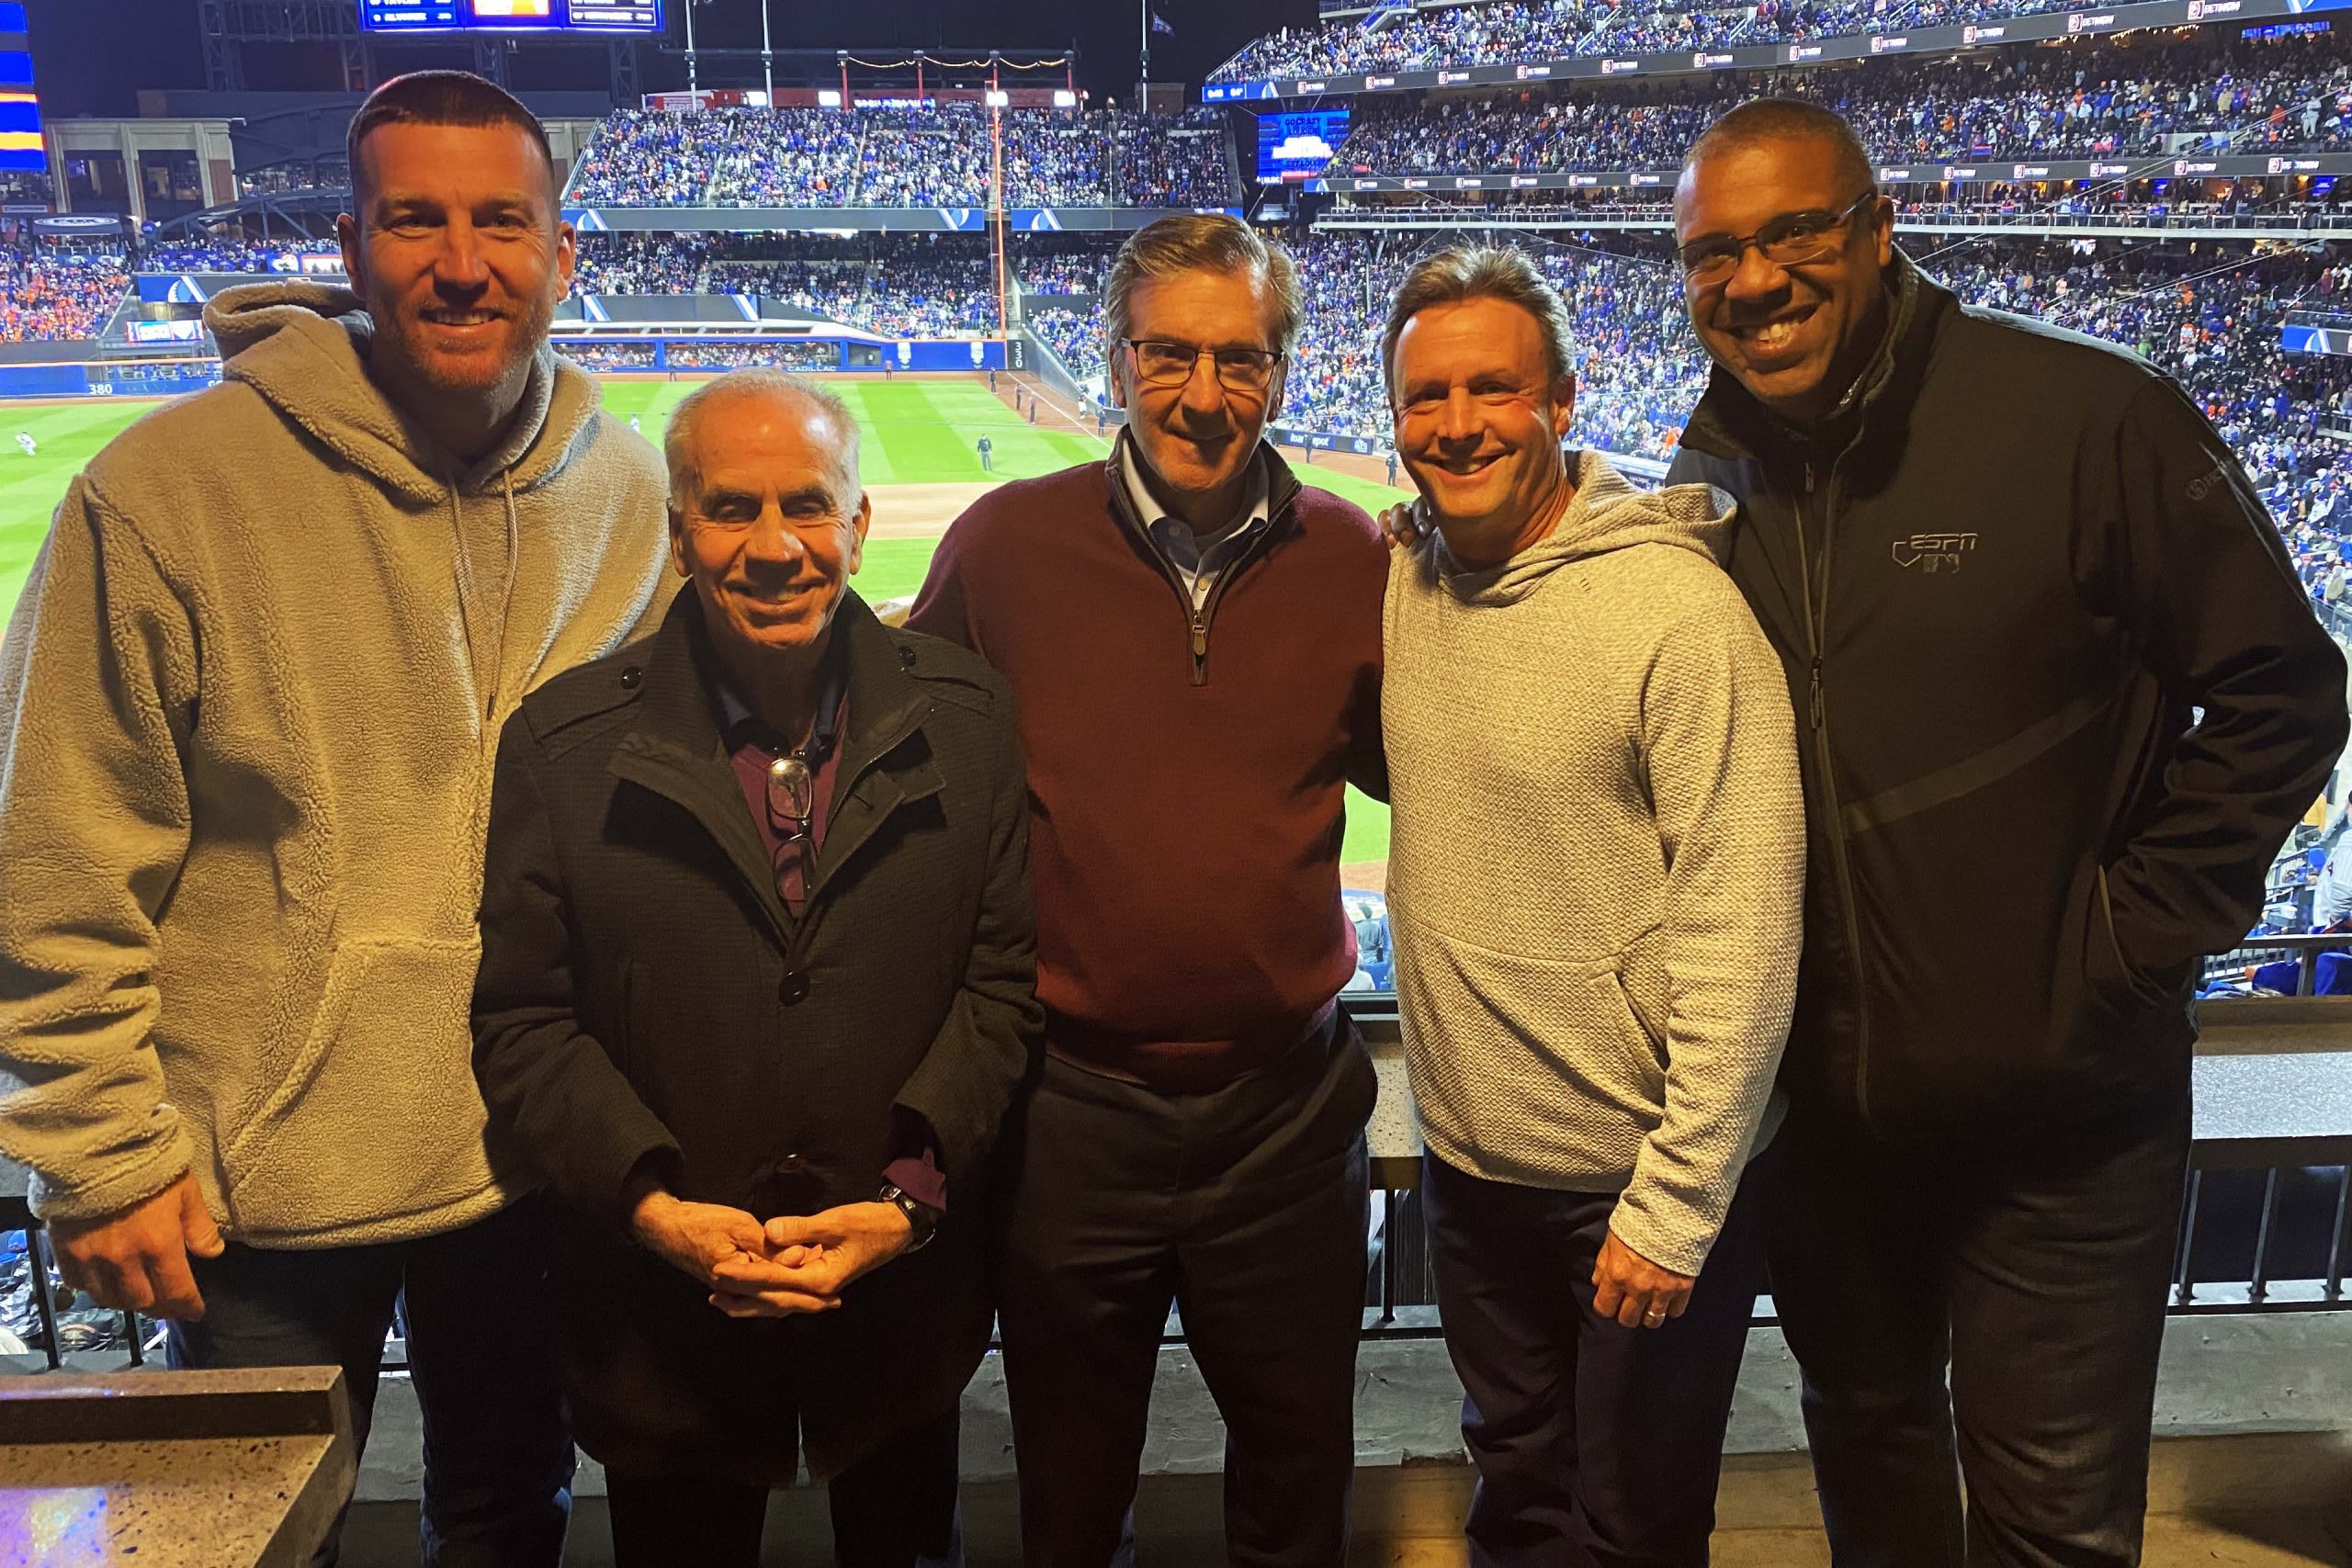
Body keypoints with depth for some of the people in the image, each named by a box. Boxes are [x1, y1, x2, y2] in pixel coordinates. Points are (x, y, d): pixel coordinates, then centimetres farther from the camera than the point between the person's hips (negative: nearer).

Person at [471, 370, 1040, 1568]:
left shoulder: (967, 719, -4)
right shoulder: (561, 745, -6)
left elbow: (1004, 977, -4)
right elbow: (523, 1021, -5)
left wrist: (910, 1196, -14)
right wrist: (652, 1206, -17)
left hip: (903, 1290, 1)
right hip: (662, 1310, -1)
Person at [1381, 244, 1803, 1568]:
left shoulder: (1682, 610, -20)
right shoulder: (1406, 584, -2)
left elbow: (1743, 935, -20)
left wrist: (1674, 1204, -17)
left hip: (1645, 1180, -5)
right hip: (1471, 1160, 5)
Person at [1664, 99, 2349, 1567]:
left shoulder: (2088, 418, -15)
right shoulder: (1706, 487, 0)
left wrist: (2134, 938, -13)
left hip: (2058, 1110, -4)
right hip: (1818, 1104, 4)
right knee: (1866, 1441, 25)